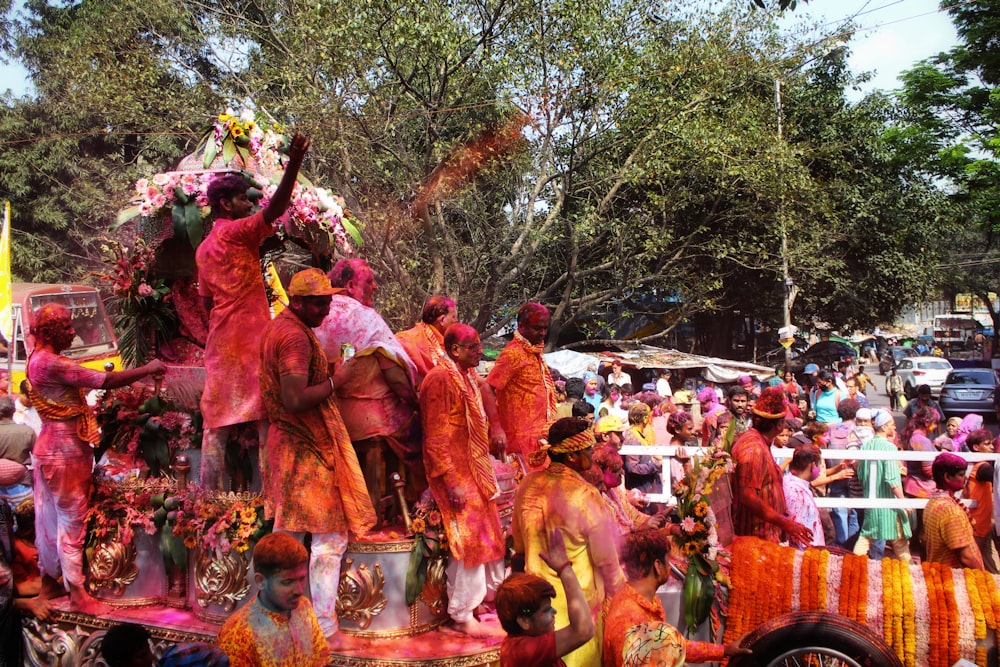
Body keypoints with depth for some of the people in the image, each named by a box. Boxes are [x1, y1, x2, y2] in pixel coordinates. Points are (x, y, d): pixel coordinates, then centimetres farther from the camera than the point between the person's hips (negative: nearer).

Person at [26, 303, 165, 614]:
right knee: (72, 520, -3)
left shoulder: (39, 359, 10)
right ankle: (78, 595, 5)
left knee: (50, 518, 17)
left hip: (50, 447, 10)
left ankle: (48, 581, 29)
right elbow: (105, 381, -27)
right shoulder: (52, 364, -23)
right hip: (66, 451, -10)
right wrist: (146, 369, -18)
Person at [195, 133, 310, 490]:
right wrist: (293, 164, -32)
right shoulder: (237, 231, -5)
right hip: (251, 336, -8)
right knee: (266, 415, -8)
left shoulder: (204, 249, 20)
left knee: (217, 420, 5)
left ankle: (208, 493, 3)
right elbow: (275, 209, -21)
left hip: (219, 338, 8)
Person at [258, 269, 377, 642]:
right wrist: (330, 383, -16)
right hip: (308, 448, -10)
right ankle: (323, 630, 1)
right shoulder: (296, 336, -20)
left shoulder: (274, 328, 12)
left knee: (286, 534, 17)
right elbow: (295, 400, -30)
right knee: (330, 537, -3)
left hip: (283, 442, 10)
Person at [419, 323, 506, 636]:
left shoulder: (469, 376, 11)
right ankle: (461, 614, 3)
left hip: (476, 468, 9)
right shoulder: (440, 379, -17)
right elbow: (436, 437, -20)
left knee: (489, 533, 16)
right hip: (454, 471, -9)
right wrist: (452, 482, -24)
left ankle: (494, 592, 30)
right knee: (469, 539, -6)